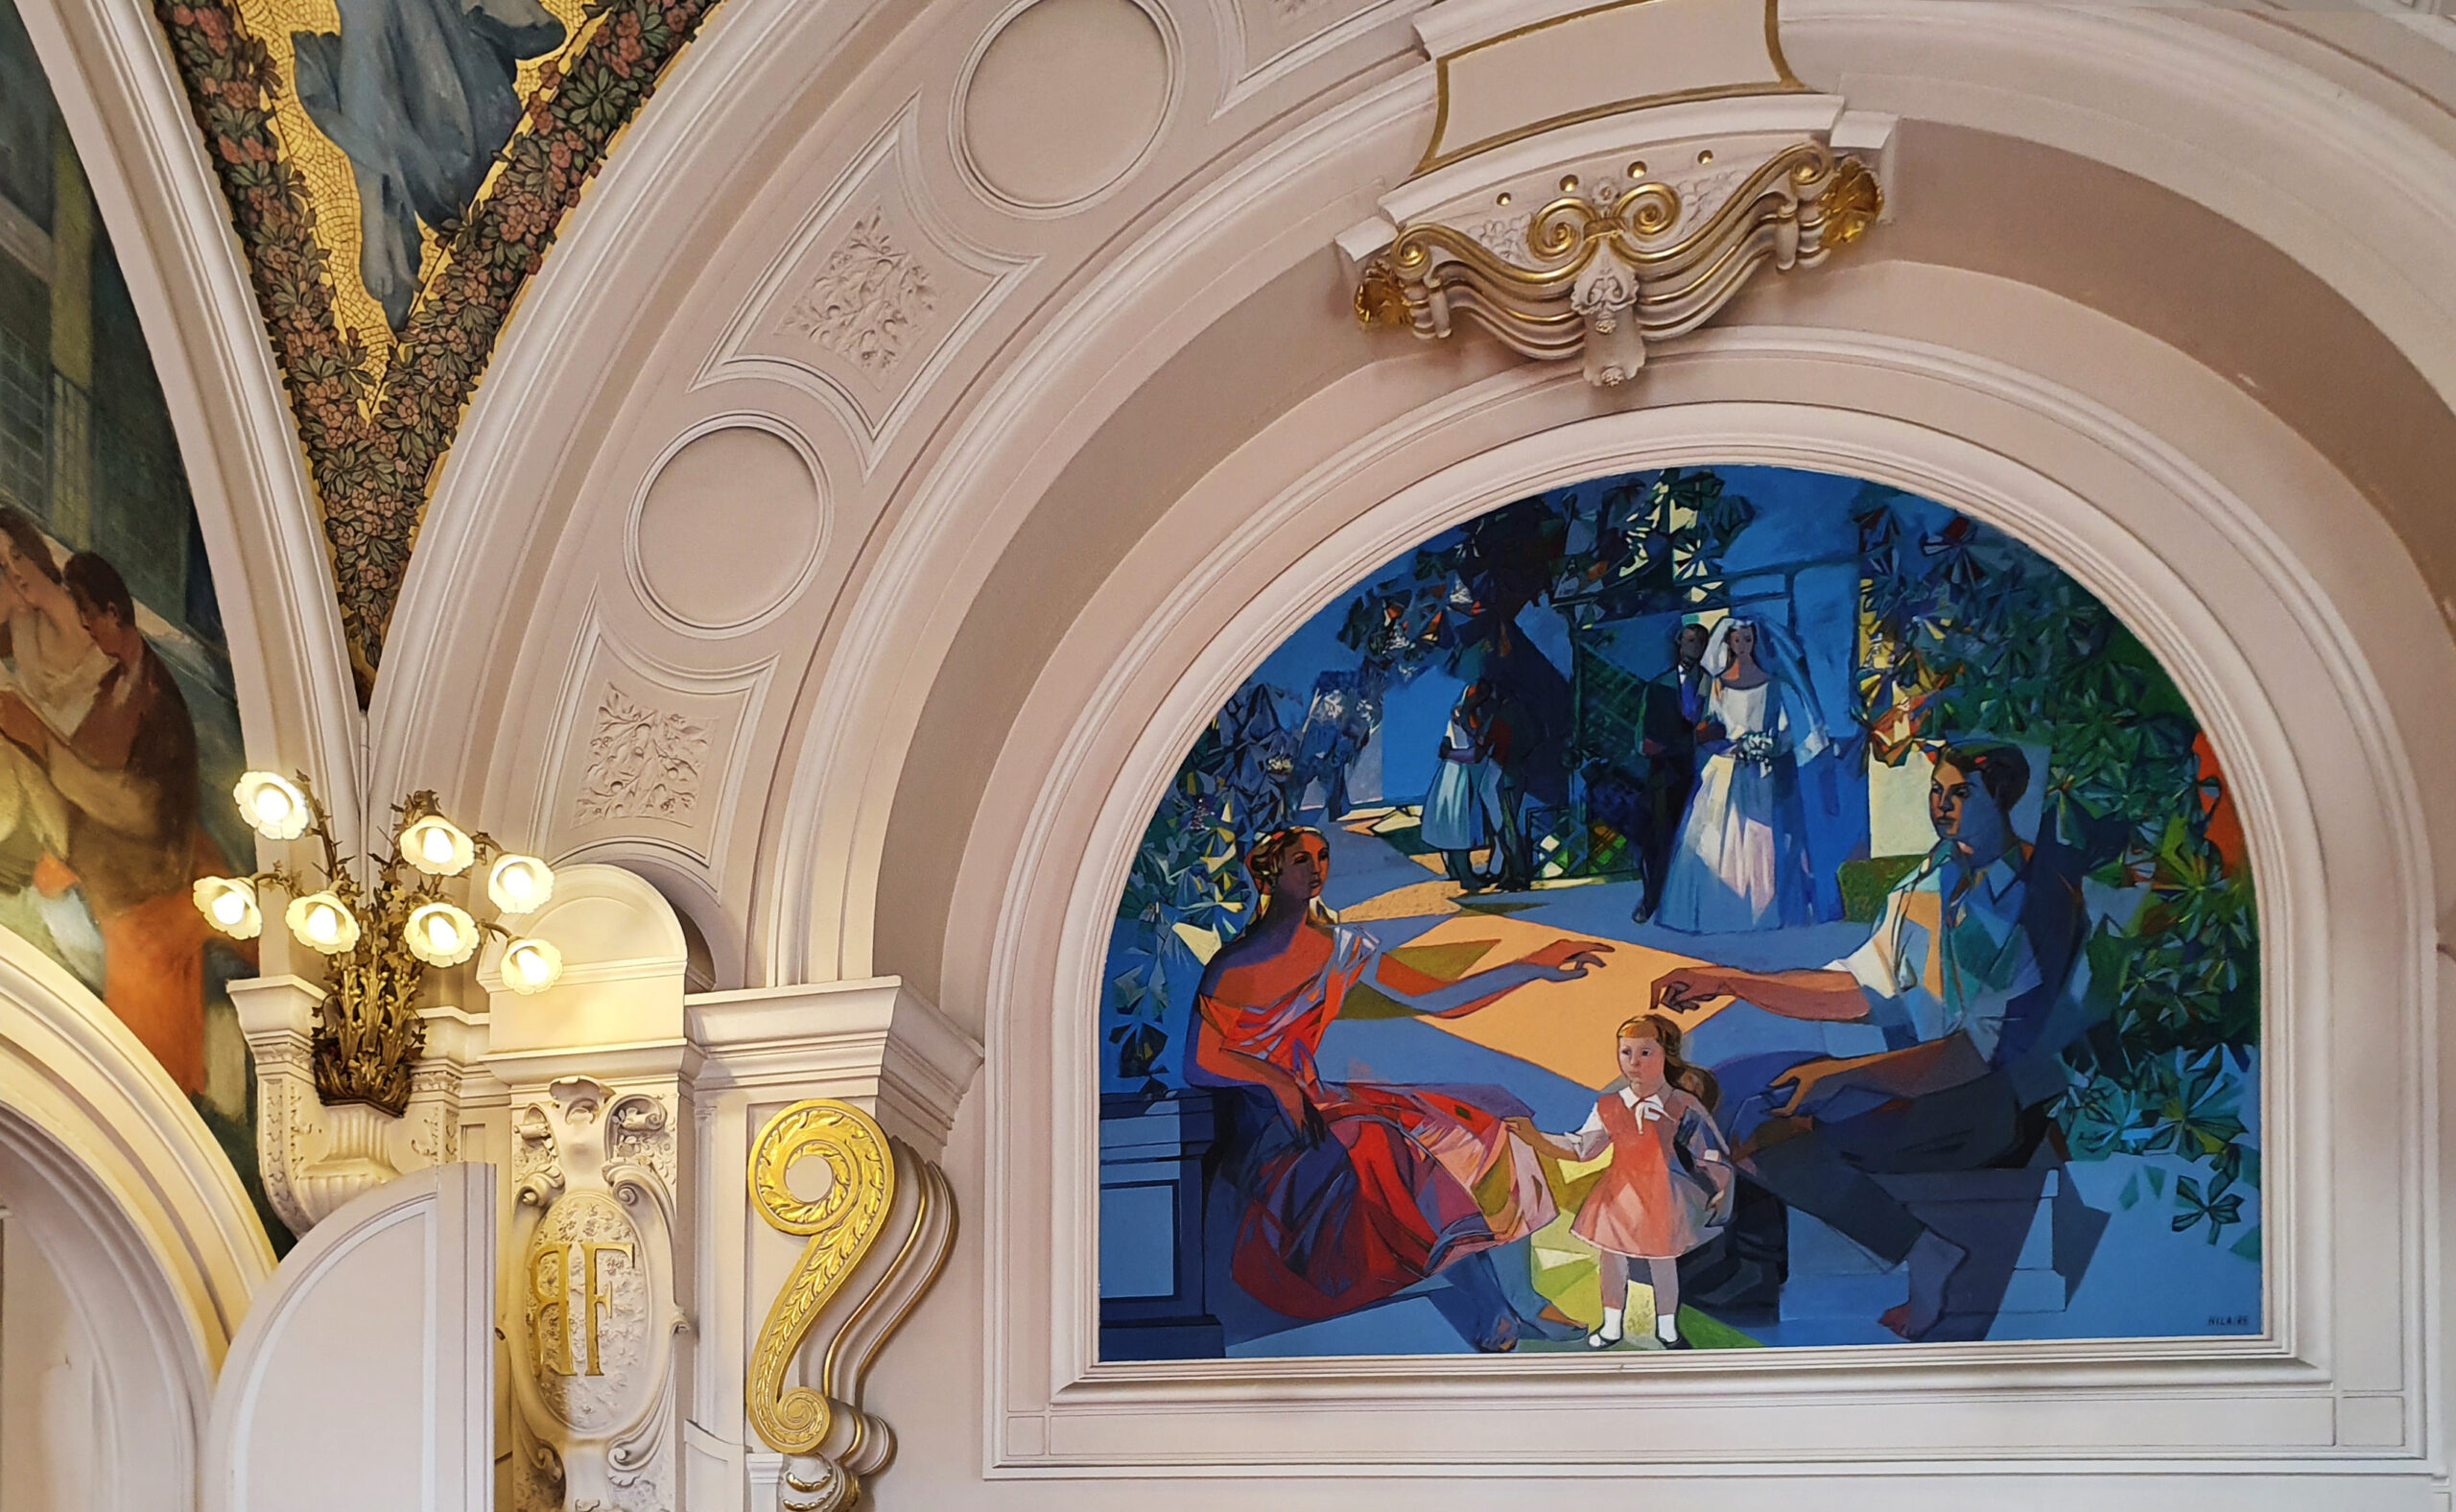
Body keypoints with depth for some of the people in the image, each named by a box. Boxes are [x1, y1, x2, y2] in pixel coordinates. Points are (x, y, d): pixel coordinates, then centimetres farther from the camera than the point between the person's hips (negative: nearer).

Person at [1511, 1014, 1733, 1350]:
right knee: (1611, 1260, 13)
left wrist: (1718, 1190, -9)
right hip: (1618, 1196, 3)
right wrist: (1537, 1138, -9)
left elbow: (1713, 1153, -5)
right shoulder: (1609, 1107, -5)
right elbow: (1580, 1148, 1)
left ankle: (1667, 1328, 32)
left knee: (1662, 1262, 10)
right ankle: (1611, 1327, 33)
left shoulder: (1684, 1107, -14)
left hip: (1659, 1197, -3)